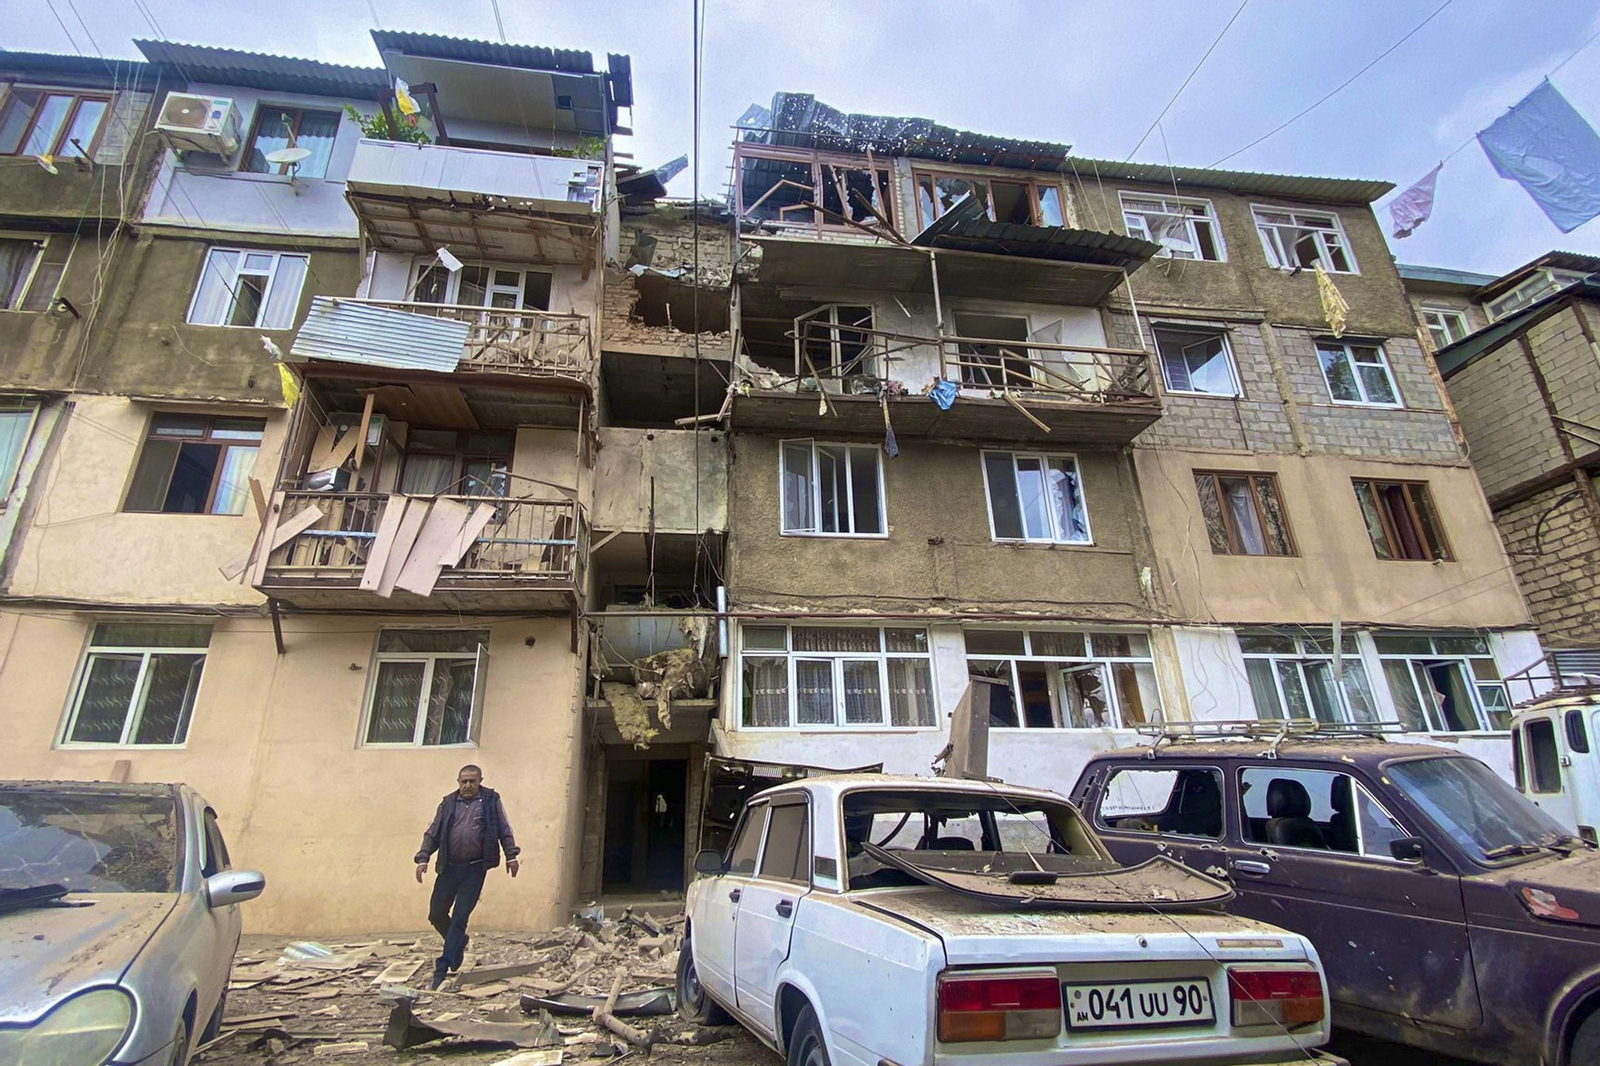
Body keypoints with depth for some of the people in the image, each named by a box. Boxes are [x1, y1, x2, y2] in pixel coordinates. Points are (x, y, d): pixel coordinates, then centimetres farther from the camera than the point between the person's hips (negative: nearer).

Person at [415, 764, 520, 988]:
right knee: (436, 914, 8)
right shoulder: (448, 803, 8)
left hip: (475, 869, -3)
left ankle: (444, 968, 11)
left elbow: (504, 830, 1)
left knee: (460, 918, -2)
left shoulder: (491, 801, 1)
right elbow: (432, 833, 9)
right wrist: (423, 859, -3)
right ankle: (459, 942, 36)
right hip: (449, 867, 3)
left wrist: (511, 856, -6)